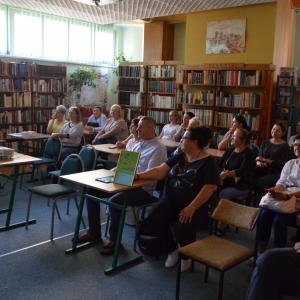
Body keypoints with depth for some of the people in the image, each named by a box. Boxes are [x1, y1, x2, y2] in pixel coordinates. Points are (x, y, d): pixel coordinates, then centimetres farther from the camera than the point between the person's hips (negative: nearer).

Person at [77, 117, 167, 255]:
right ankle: (94, 231, 11)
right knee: (91, 190, 1)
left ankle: (114, 239, -9)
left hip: (142, 188, -9)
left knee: (114, 201, -33)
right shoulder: (138, 145, 16)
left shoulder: (158, 148, -11)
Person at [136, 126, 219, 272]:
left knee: (183, 227, -32)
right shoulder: (178, 157, 12)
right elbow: (159, 171, 6)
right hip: (170, 200, 6)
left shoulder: (208, 162, -7)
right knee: (154, 217, -21)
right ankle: (171, 251, 4)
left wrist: (191, 207, -26)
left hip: (197, 205, -5)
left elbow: (209, 188, -17)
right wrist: (138, 176, -7)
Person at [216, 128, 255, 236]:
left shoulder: (248, 154, -8)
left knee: (224, 193, -32)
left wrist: (225, 174, -38)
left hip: (241, 186, -5)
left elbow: (243, 171, -24)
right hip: (226, 182, 6)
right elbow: (219, 165, 6)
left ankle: (221, 227, -26)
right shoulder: (229, 151, 12)